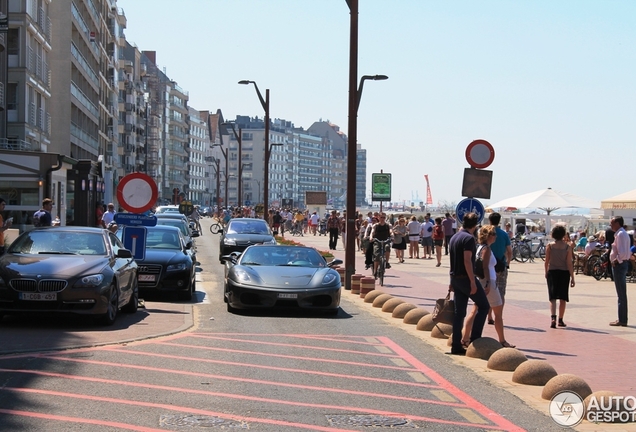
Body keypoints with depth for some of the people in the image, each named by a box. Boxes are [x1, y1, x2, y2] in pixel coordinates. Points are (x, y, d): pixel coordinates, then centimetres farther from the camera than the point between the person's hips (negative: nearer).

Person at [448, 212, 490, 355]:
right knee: (484, 306, 4)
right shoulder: (469, 238, -14)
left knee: (459, 312, 9)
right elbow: (467, 261, -22)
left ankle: (456, 346, 8)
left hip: (455, 278, 8)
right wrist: (473, 281, -22)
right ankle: (474, 337, -2)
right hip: (465, 278, -8)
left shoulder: (454, 237, 14)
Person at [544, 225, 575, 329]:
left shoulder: (550, 246, -4)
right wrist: (572, 278, -4)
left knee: (553, 297, 1)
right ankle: (560, 320, 18)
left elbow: (546, 262, 1)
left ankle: (553, 317, -20)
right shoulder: (567, 247, -7)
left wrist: (546, 273, 18)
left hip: (552, 272, 0)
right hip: (564, 273, 0)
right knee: (562, 298, 12)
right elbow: (569, 263, -8)